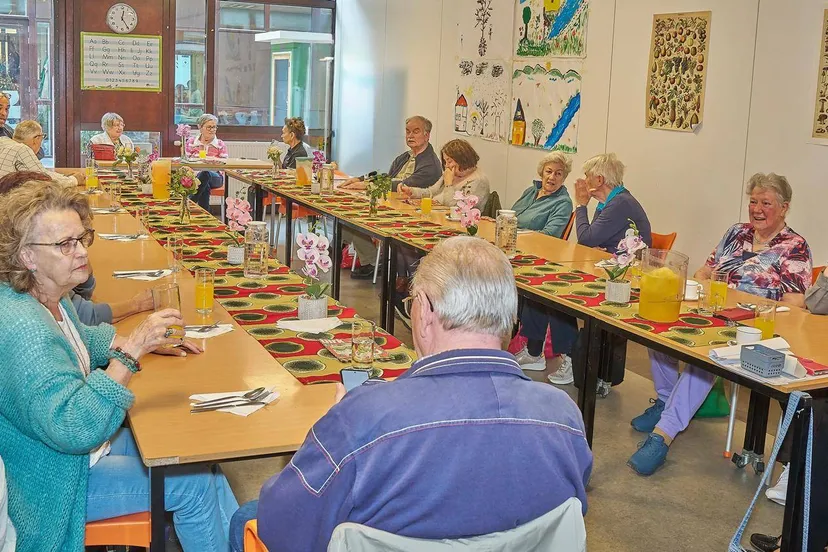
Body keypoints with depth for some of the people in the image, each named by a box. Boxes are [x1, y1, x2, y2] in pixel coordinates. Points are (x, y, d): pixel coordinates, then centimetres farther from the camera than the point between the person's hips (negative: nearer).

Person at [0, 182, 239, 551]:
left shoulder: (46, 298, 1)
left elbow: (80, 339, 23)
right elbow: (74, 429, -36)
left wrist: (149, 342, 10)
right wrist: (131, 351, -35)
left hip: (89, 443, 10)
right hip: (53, 487, -10)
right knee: (194, 483, -11)